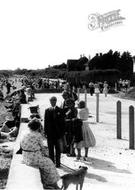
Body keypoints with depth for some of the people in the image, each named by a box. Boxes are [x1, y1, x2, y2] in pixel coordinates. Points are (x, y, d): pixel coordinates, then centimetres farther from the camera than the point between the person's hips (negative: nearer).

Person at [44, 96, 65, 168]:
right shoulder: (47, 110, 5)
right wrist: (45, 132, 1)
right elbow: (45, 122, 6)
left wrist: (62, 132, -4)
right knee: (50, 149, 7)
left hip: (58, 132, -1)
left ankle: (58, 162, 13)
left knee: (58, 148, 6)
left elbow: (62, 122, 1)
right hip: (50, 133, 1)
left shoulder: (60, 110, 1)